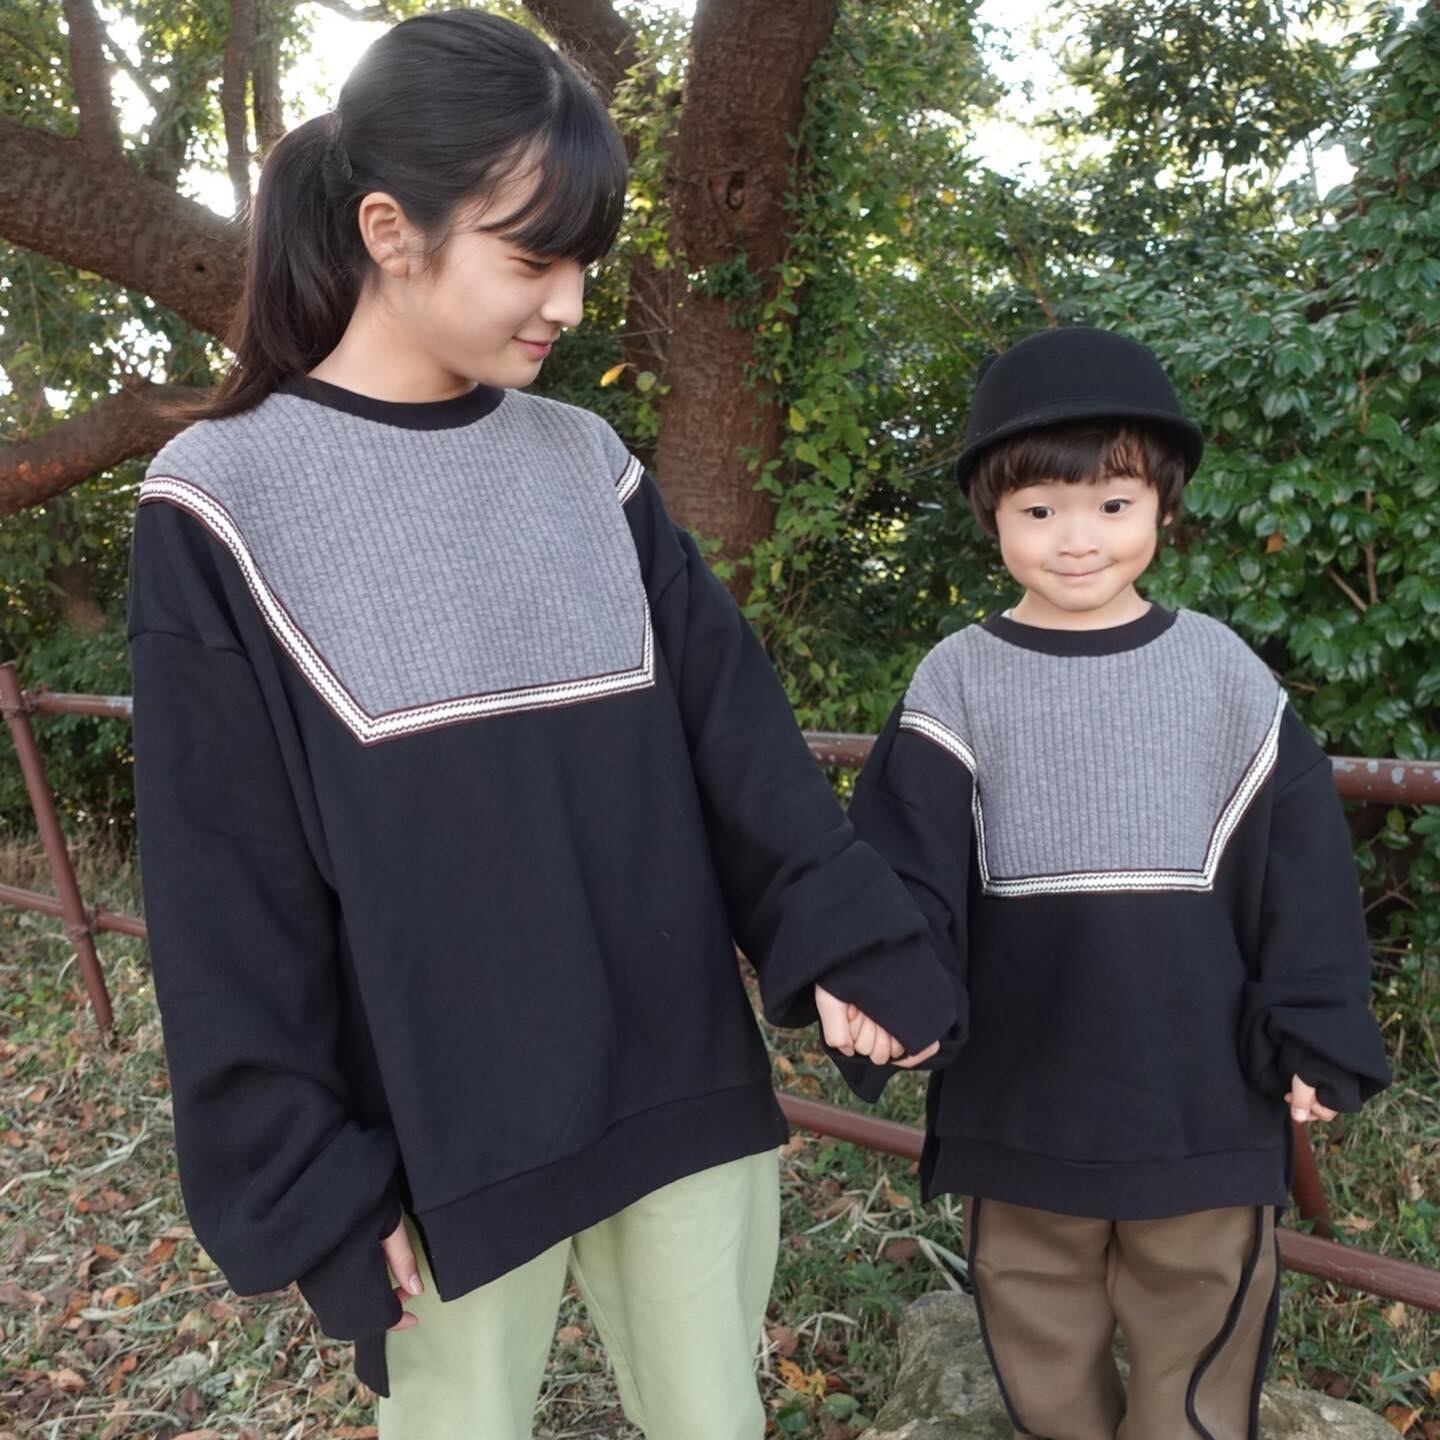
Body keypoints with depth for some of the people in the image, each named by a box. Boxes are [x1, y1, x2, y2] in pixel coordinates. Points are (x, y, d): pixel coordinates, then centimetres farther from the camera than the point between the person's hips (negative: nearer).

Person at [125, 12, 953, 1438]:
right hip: (443, 1136, -3)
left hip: (684, 1086, 4)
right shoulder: (227, 502, -8)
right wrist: (304, 1183, -8)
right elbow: (225, 897, -8)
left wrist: (847, 935, -13)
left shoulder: (588, 467, 3)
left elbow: (733, 725, 0)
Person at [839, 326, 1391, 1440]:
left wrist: (1313, 1037, 0)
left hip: (1204, 1088, 0)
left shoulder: (1227, 674, -2)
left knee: (1202, 1320, 15)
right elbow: (908, 861, -8)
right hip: (1019, 1090, 0)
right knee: (1038, 1326, 19)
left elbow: (1300, 865, 2)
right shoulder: (958, 685, -4)